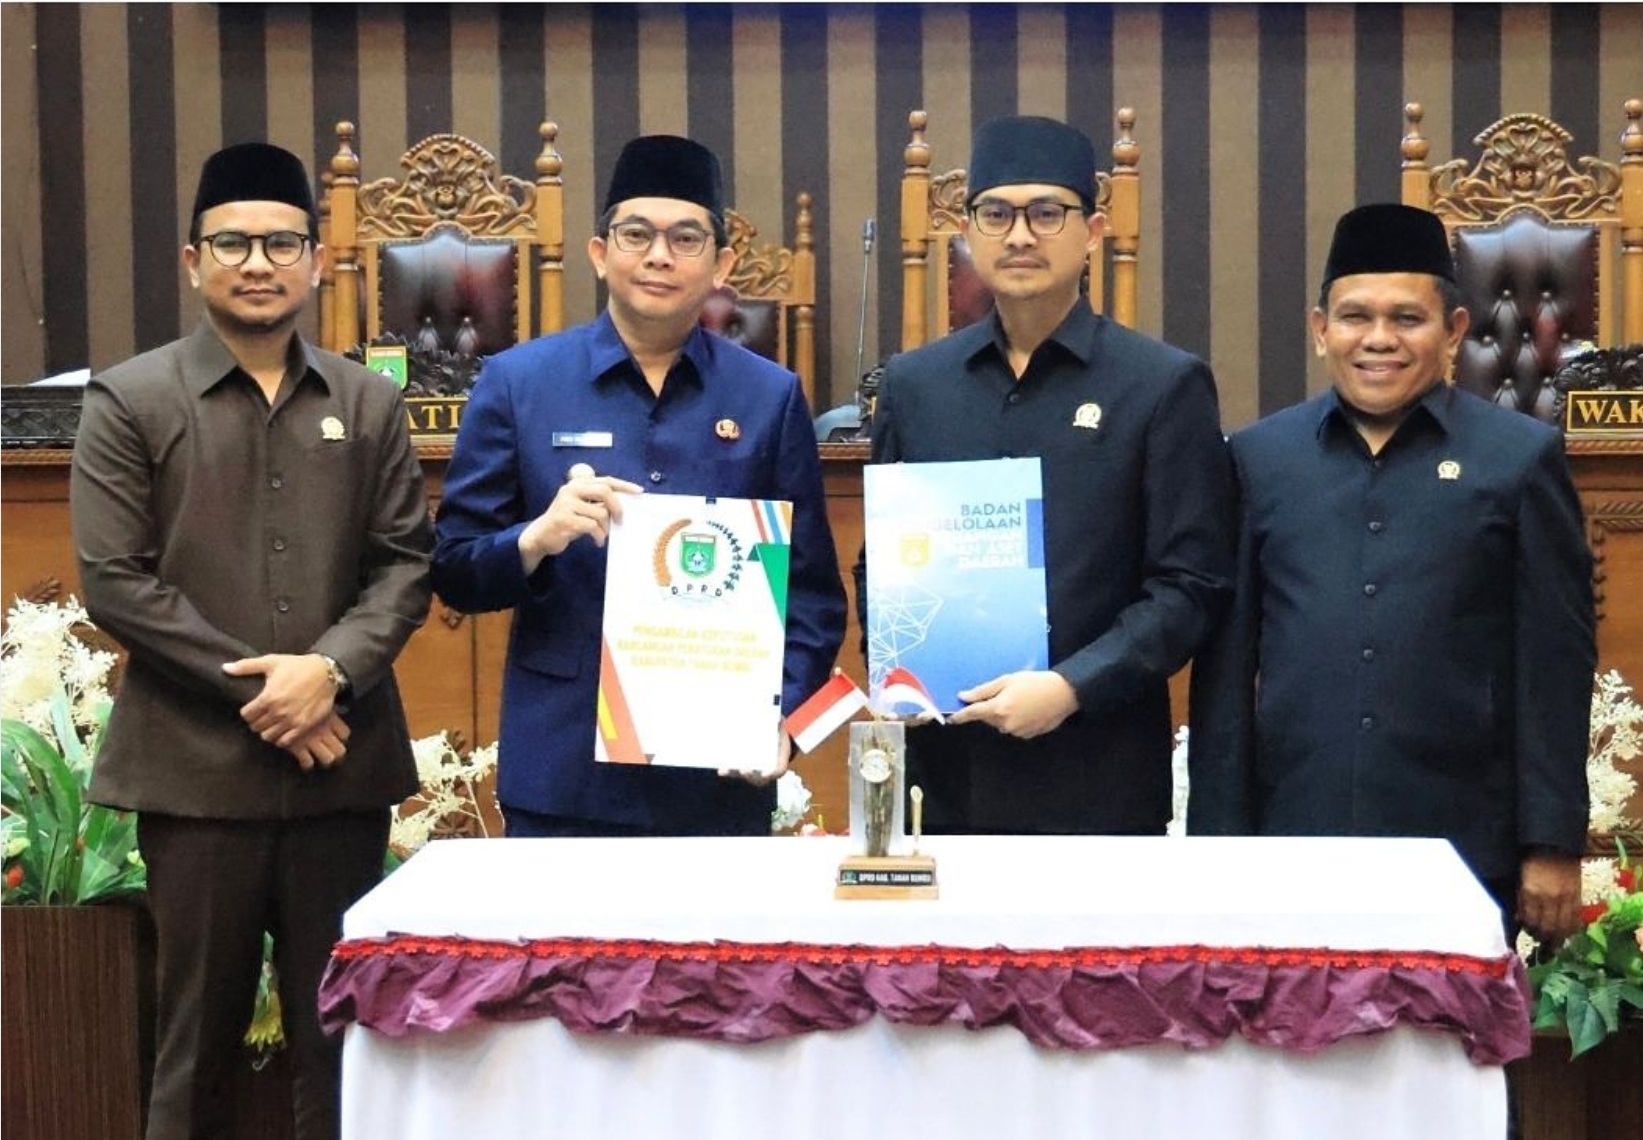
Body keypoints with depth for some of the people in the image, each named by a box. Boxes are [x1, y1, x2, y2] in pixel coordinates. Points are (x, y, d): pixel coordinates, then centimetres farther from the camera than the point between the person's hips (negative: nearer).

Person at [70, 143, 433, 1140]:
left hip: (342, 759, 2)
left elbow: (408, 563, 5)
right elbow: (116, 579, -6)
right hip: (197, 764, -2)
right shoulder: (129, 401, 1)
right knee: (202, 1024, 8)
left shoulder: (370, 404, 9)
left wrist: (330, 670, -13)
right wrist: (255, 691, -11)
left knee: (342, 1021, 9)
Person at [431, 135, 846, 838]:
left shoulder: (769, 397, 4)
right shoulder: (517, 383, 2)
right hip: (563, 775, -1)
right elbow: (453, 571, 2)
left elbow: (812, 591, 6)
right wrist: (538, 538, -18)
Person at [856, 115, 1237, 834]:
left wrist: (1072, 686, -15)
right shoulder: (913, 384, 10)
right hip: (946, 769, 3)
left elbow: (1192, 584, -5)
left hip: (1099, 777, -3)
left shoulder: (1165, 385, -1)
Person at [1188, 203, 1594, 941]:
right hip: (1291, 839, 2)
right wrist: (1218, 832, 3)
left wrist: (1553, 844, -3)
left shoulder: (1521, 457, 2)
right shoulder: (1257, 457, 6)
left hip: (1463, 847, -1)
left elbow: (1555, 665, 0)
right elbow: (1227, 660, 6)